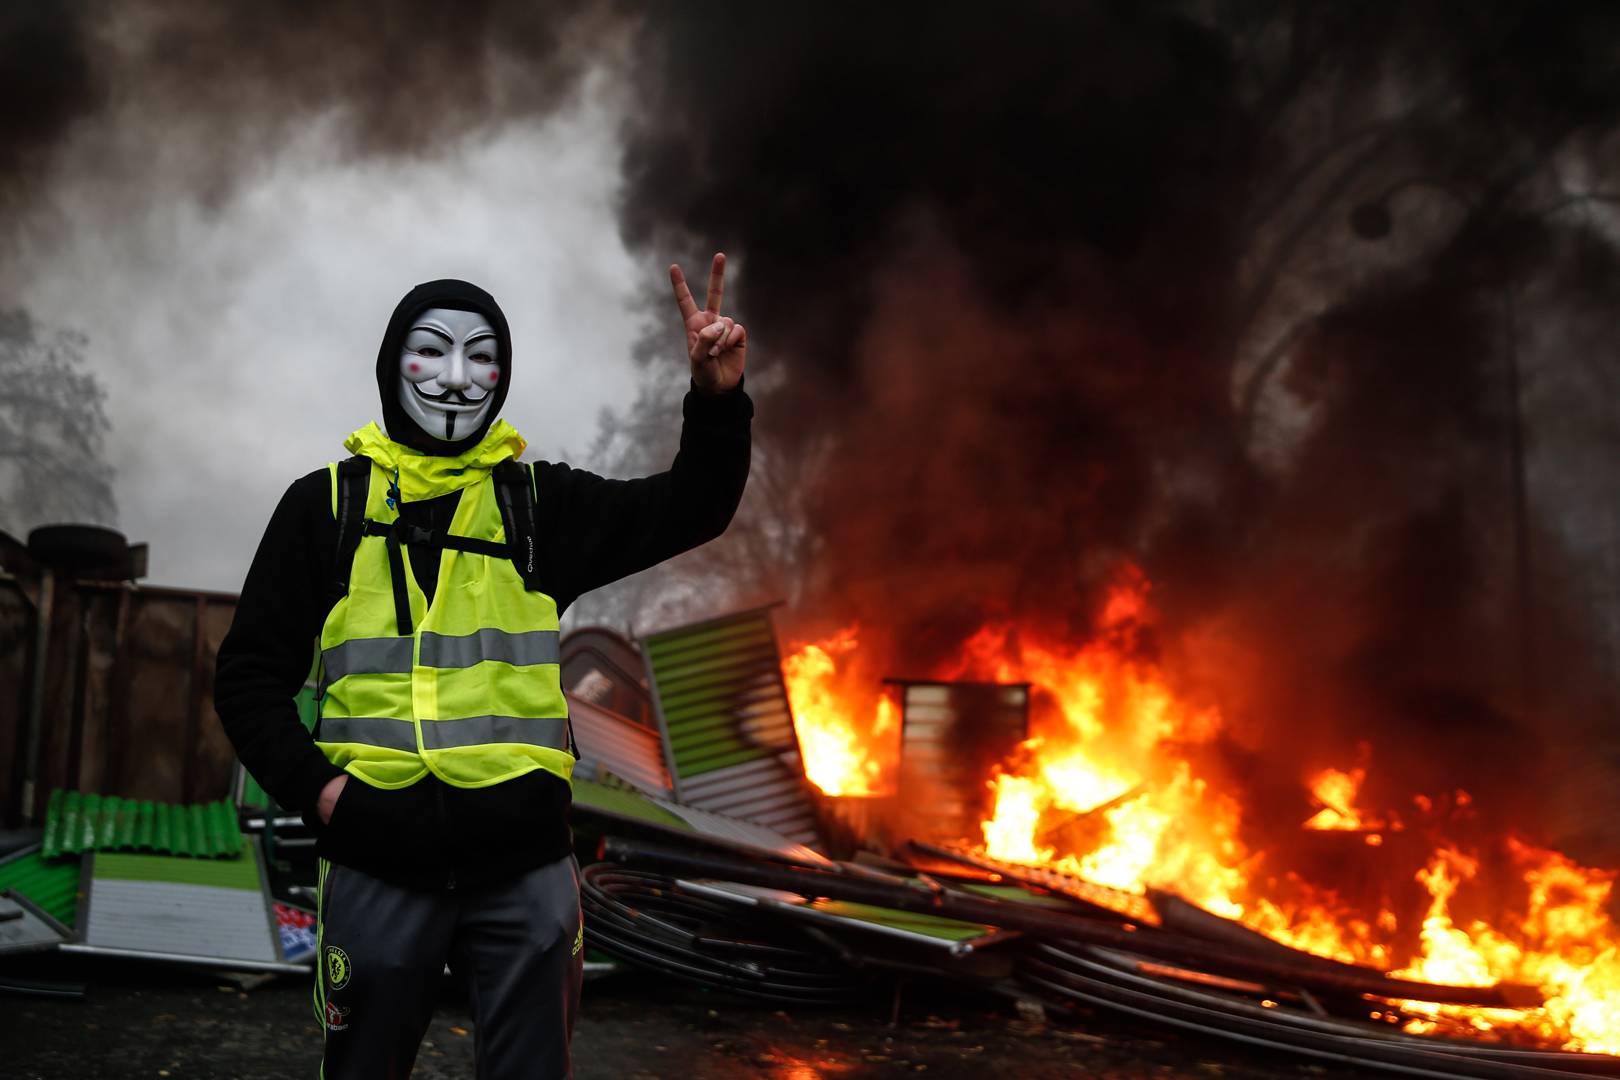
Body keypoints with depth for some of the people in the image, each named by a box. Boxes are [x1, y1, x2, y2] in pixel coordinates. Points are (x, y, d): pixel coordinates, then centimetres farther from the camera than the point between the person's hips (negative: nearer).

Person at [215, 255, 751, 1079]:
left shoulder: (540, 501, 10)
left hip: (524, 863, 1)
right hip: (378, 863, 0)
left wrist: (718, 401, -16)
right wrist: (313, 786, -7)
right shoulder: (327, 504, 7)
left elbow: (688, 511, 0)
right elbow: (250, 672, 7)